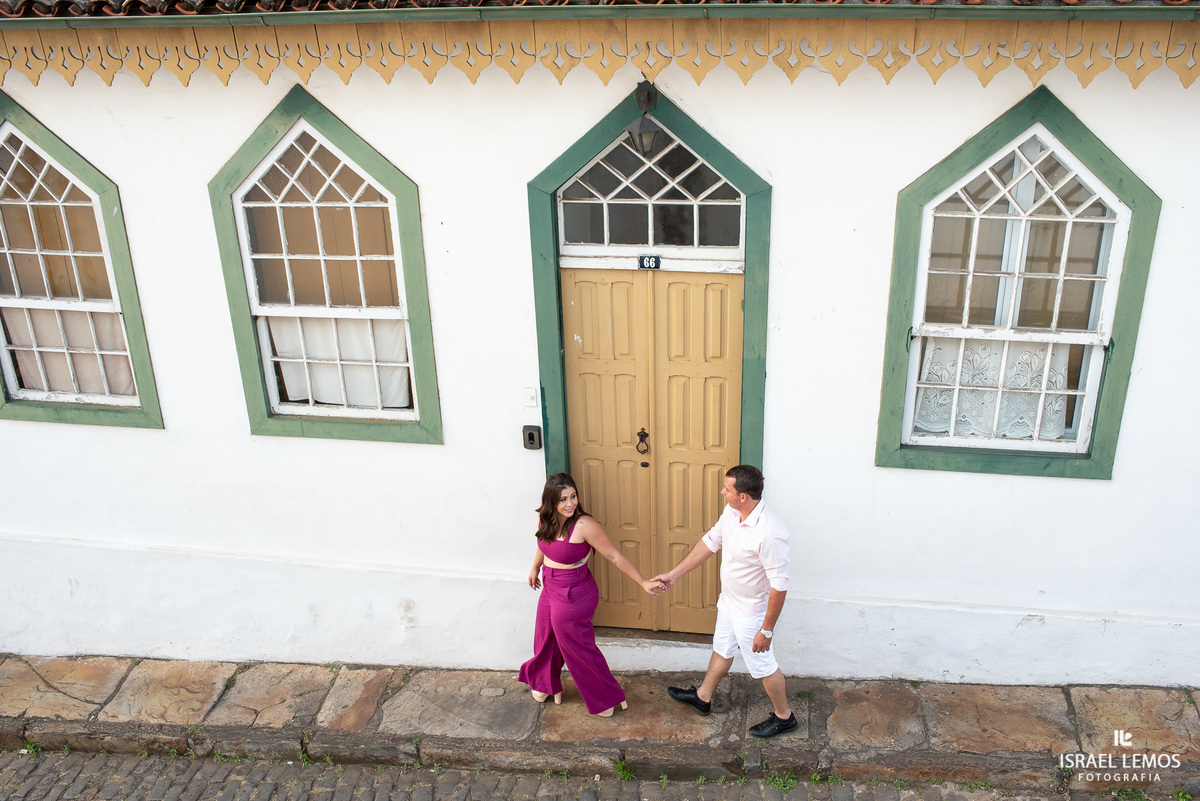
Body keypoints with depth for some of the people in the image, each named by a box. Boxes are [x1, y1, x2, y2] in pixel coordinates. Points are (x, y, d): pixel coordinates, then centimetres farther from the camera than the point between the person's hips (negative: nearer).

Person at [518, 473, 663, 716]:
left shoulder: (584, 525, -29)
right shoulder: (544, 519, -9)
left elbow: (615, 556, -22)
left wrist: (643, 582, -23)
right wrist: (535, 568, 29)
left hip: (574, 596, -7)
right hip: (551, 590, 7)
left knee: (578, 648, 9)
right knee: (546, 641, 25)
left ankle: (606, 699, 30)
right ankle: (546, 685, 52)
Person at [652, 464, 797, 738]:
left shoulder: (770, 534, -38)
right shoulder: (731, 512, -12)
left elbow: (779, 586, -30)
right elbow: (710, 542, 4)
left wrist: (767, 630, -23)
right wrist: (674, 574, 7)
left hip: (751, 611, -8)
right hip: (729, 601, 8)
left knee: (762, 664, 13)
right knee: (722, 649, 29)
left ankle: (783, 716, 37)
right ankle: (703, 697, 51)